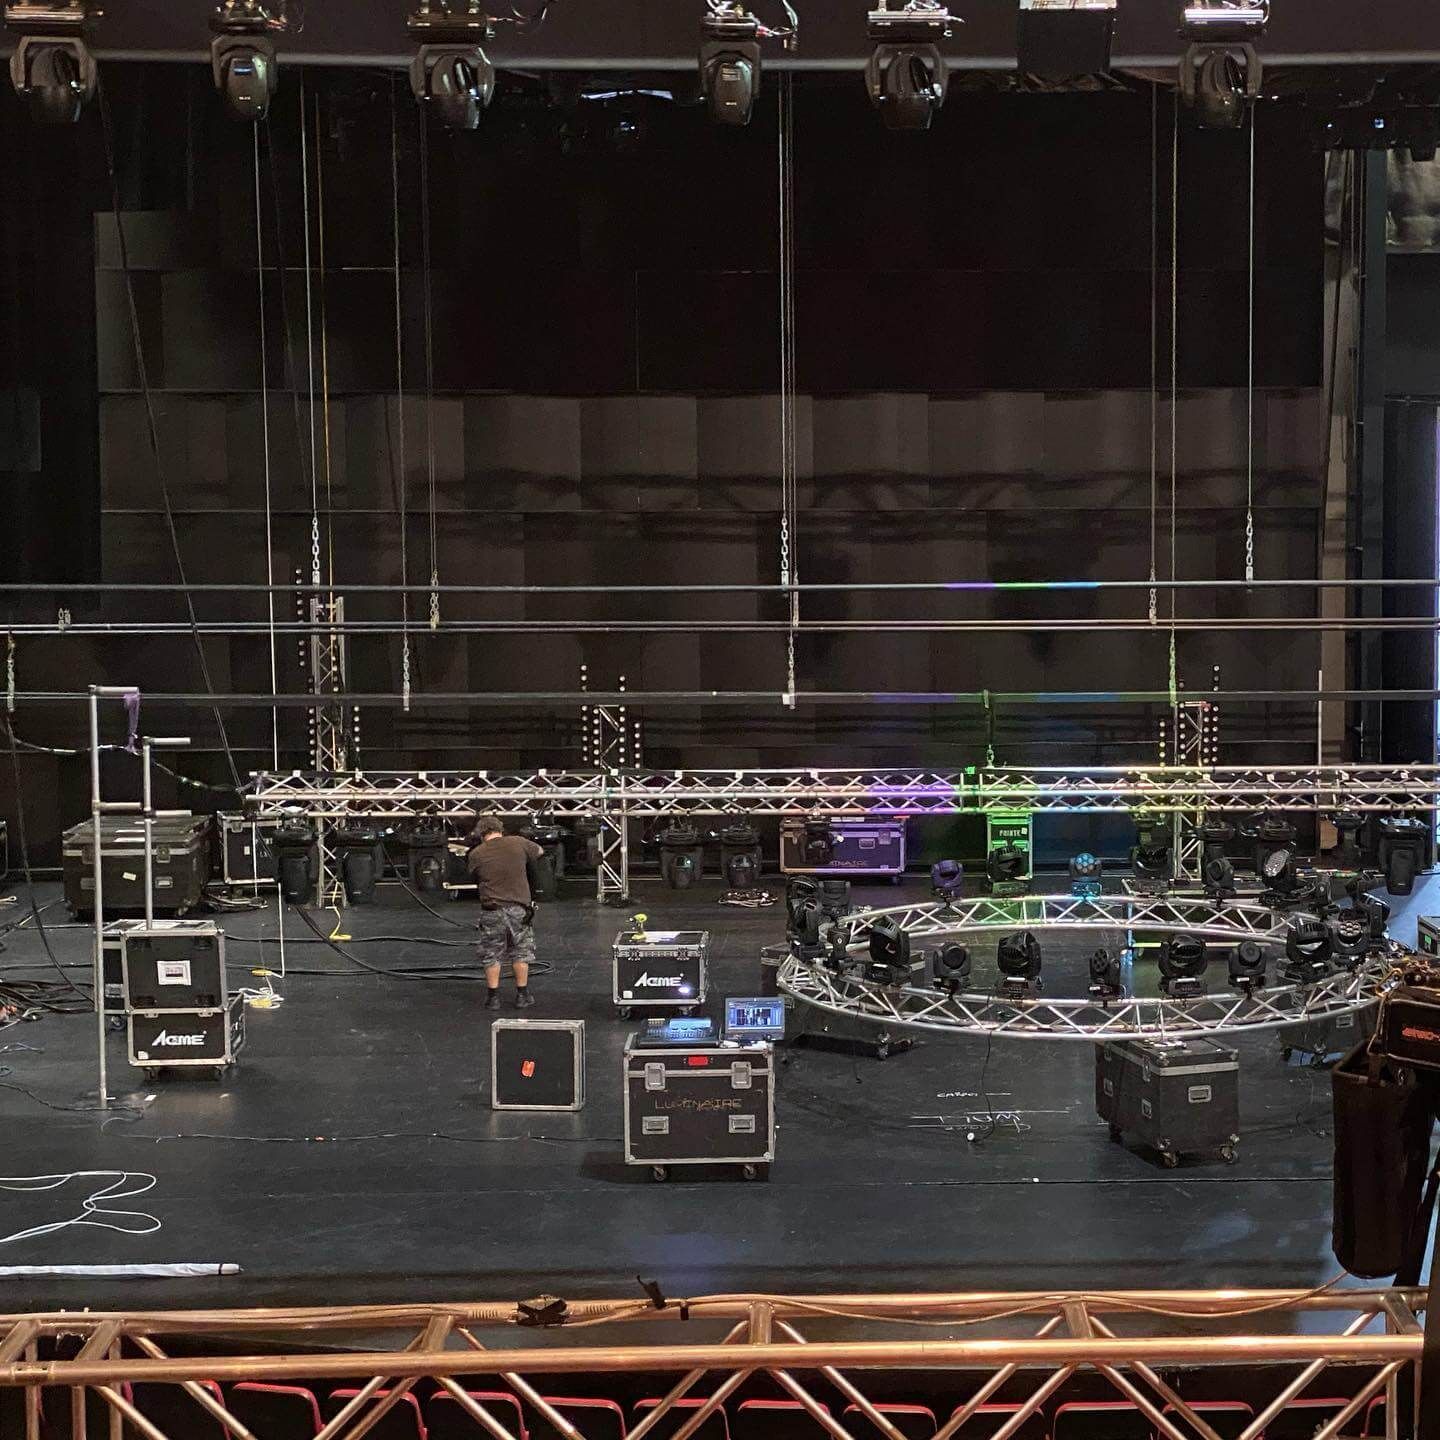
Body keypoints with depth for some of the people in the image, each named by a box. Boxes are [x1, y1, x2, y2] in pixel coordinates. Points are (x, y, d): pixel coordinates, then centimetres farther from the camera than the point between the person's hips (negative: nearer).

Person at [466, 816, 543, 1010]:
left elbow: (472, 874, 8)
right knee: (521, 952, 14)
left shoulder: (476, 854, -6)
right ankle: (522, 995, 18)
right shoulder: (518, 843, -3)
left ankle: (493, 997, 13)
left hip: (492, 910, -1)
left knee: (491, 955, 11)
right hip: (519, 908, 1)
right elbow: (539, 851, 15)